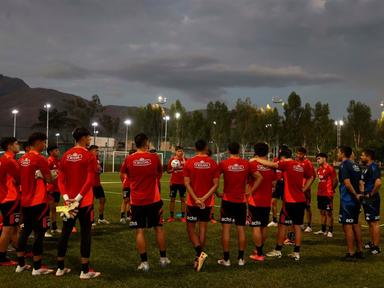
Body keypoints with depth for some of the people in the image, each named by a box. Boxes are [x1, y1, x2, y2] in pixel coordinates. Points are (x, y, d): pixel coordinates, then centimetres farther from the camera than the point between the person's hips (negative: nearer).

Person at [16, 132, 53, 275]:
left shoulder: (22, 159, 10)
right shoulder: (40, 159, -14)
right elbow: (49, 180, -10)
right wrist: (52, 176, 10)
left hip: (25, 202, 8)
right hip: (39, 202, -8)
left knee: (25, 231, 15)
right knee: (39, 233, -2)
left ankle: (20, 264, 21)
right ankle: (37, 267, 2)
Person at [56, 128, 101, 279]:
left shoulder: (65, 156, 8)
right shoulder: (89, 156, -9)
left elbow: (61, 179, 2)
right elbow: (90, 180, -18)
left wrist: (66, 197, -6)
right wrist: (78, 198, -17)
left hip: (69, 201, 6)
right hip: (84, 201, -6)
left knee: (65, 233, 13)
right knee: (85, 234, 1)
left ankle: (60, 268, 21)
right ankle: (85, 271, 5)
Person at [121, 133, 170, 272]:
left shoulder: (128, 159, -4)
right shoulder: (154, 157, -6)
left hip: (136, 201, 0)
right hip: (153, 200, 0)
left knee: (140, 231, 4)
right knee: (159, 228, 13)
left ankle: (144, 263, 4)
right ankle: (163, 258, 21)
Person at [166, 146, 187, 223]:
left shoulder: (185, 160, 1)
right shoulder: (172, 160, 0)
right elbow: (168, 171, 3)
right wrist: (173, 169, -13)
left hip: (182, 182, 0)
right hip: (174, 182, 0)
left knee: (183, 199, 5)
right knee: (172, 199, 4)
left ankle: (183, 217, 12)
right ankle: (171, 217, 12)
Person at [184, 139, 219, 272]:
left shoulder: (189, 163, -5)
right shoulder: (213, 163, -2)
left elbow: (187, 183, -11)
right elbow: (216, 184, -7)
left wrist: (196, 199, -14)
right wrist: (204, 198, -10)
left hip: (192, 202, -1)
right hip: (207, 202, 2)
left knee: (190, 228, 9)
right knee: (203, 228, 10)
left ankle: (200, 252, -11)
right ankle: (199, 257, 15)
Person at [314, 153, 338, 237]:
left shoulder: (330, 168, -13)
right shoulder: (319, 169, 12)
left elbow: (335, 180, -11)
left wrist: (331, 189, -2)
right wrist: (319, 190, 10)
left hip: (327, 194, -8)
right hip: (320, 194, 8)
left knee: (329, 212, -3)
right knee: (322, 211, 13)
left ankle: (330, 231, 3)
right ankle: (323, 230, 21)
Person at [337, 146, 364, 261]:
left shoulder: (344, 165, -13)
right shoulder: (355, 165, 14)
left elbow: (347, 183, -22)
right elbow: (361, 182, 11)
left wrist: (355, 194, -12)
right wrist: (360, 193, 0)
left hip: (347, 200, -9)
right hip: (355, 200, 9)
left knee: (347, 226, -3)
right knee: (355, 224, 16)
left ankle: (351, 253, 0)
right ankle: (359, 251, 23)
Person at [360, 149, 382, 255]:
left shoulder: (373, 167, -17)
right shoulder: (366, 167, 13)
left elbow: (378, 182, -29)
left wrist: (371, 194, -20)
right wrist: (362, 193, 14)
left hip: (372, 200, -10)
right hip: (366, 200, 10)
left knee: (374, 222, -4)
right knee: (370, 222, 17)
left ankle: (376, 247, 1)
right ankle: (372, 243, 28)